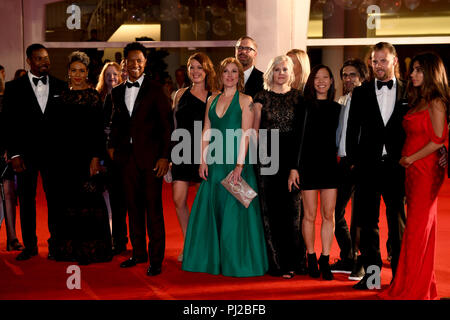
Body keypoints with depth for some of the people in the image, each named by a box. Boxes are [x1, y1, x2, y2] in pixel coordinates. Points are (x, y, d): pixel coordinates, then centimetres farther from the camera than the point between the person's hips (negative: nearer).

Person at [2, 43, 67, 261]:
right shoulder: (14, 88, 3)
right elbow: (9, 123, 0)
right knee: (26, 200, 6)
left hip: (53, 153, 1)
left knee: (55, 200, 3)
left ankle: (55, 244, 14)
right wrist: (13, 154, -6)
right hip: (26, 153, 0)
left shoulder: (60, 87, 7)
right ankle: (30, 245, 17)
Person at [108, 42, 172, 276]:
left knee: (153, 207, -3)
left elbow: (167, 125, -5)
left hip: (150, 156, -5)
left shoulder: (155, 90, -2)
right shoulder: (117, 92, 13)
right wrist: (113, 146, 9)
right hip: (127, 156, 5)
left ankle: (156, 258, 4)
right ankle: (138, 252, 23)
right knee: (133, 206, 11)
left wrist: (165, 156, -10)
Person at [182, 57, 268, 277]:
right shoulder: (212, 100, 13)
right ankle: (211, 259, 18)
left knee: (234, 210, -2)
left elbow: (246, 135, -9)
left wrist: (239, 165, -17)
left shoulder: (245, 101, -1)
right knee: (210, 210, 7)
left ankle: (236, 262, 7)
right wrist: (203, 160, 2)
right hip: (215, 162, 5)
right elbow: (206, 132, 11)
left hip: (236, 161, -5)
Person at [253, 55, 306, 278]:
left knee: (293, 209, 3)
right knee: (271, 210, 0)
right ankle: (276, 263, 7)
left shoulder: (298, 97, 9)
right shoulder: (262, 97, 5)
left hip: (293, 157, 1)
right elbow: (254, 130, 6)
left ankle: (295, 261, 12)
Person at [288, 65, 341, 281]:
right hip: (308, 165, -2)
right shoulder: (304, 106, 2)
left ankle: (325, 260, 9)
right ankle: (311, 259, 16)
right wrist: (294, 168, -6)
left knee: (328, 215, 1)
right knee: (310, 215, 2)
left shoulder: (336, 109, 11)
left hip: (330, 166, 3)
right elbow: (297, 139, -1)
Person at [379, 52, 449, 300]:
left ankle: (411, 289, 1)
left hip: (426, 171, -8)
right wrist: (408, 161, 4)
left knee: (417, 229, -5)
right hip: (413, 171, 8)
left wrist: (411, 158, -11)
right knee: (421, 229, 11)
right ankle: (424, 286, 19)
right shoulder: (418, 101, 16)